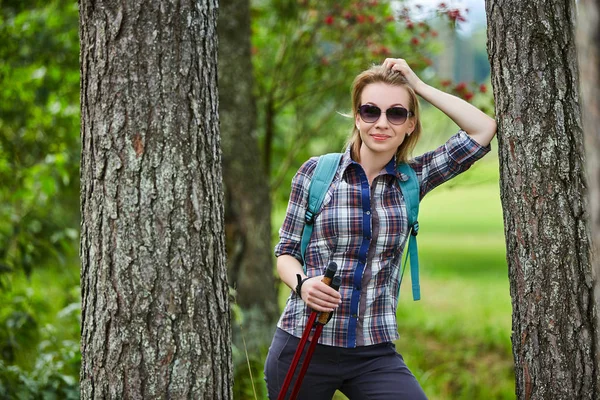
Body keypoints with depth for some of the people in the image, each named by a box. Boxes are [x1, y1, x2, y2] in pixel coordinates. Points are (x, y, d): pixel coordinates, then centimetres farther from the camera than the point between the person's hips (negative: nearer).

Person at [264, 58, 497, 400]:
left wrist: (419, 86, 0)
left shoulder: (412, 179, 6)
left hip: (375, 354, 1)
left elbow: (484, 129, 1)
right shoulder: (315, 173, 0)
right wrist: (301, 283, -16)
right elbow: (286, 251, 5)